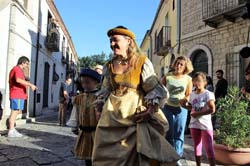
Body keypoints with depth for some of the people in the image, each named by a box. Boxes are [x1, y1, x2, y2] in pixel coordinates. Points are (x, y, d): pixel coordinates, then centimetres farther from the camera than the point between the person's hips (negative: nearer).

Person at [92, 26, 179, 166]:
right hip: (111, 116, 4)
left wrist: (151, 106, -14)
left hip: (134, 116, -4)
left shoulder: (142, 62, -4)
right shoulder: (110, 65, 9)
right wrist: (100, 108, 16)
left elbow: (154, 88, -3)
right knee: (107, 155, 11)